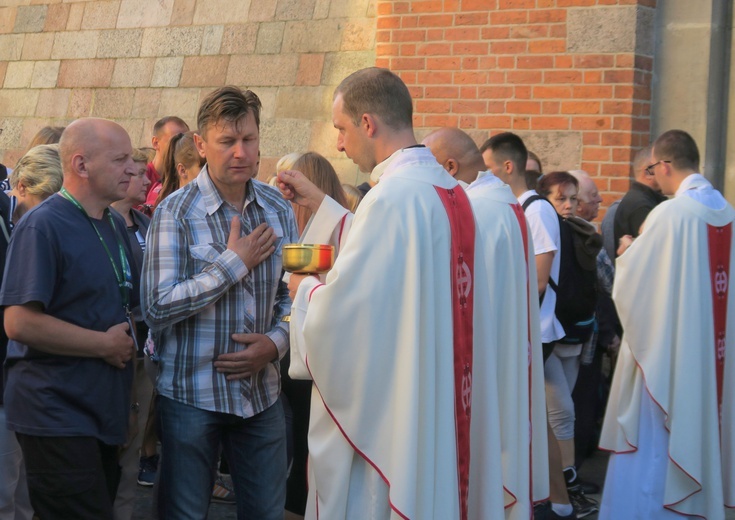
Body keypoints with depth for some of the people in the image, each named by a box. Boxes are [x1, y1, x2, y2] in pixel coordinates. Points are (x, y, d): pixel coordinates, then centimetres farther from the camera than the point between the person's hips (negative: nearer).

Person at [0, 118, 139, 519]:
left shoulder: (116, 226, 13)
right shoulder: (42, 225, -14)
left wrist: (128, 339, 6)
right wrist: (106, 344, -15)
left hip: (105, 411, 8)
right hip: (57, 417, -8)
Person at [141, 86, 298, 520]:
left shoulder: (278, 208, 3)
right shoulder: (176, 212, -10)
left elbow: (291, 293, 9)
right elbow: (157, 308, -18)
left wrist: (276, 341, -10)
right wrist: (234, 262, -17)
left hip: (262, 392, 4)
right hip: (191, 394, -4)